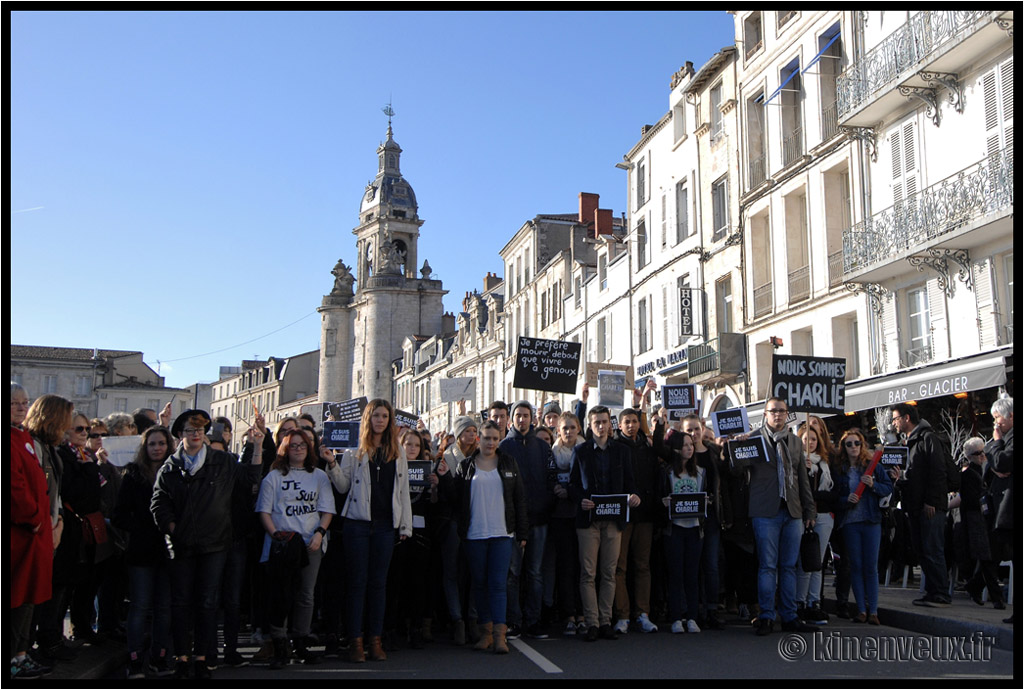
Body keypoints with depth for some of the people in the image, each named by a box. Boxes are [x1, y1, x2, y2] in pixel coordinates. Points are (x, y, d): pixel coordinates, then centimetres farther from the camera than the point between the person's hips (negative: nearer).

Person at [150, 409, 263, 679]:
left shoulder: (223, 462, 6)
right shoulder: (169, 468, 6)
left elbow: (250, 481, 6)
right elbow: (158, 503, 8)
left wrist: (257, 448, -1)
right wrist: (171, 528, -4)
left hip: (214, 545, -1)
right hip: (182, 545, 1)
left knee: (207, 603, 2)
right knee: (181, 602, 5)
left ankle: (201, 657, 11)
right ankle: (182, 656, 15)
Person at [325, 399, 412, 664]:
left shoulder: (397, 454, 12)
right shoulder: (355, 451, 4)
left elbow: (403, 492, 12)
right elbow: (343, 486, 2)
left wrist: (405, 526, 7)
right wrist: (332, 465, -13)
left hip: (385, 525, 2)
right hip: (358, 523, -2)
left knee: (379, 582, 7)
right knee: (357, 582, 0)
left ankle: (375, 639, 13)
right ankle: (355, 641, 4)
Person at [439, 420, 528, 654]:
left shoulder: (509, 464, 9)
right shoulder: (465, 466, 6)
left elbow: (520, 500, 8)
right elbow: (455, 499, 5)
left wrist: (522, 533, 4)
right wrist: (446, 478, -10)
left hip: (502, 534, -1)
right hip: (474, 535, 1)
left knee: (498, 583, -7)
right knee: (480, 583, 6)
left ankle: (499, 634, -10)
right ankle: (486, 632, 15)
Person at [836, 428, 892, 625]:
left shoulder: (874, 466, 4)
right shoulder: (839, 470, 5)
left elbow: (889, 488, 3)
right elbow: (834, 497, 6)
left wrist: (873, 485, -14)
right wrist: (847, 499, -13)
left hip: (871, 521, -1)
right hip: (850, 522, 1)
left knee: (871, 566, -1)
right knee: (856, 566, 3)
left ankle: (873, 610, 4)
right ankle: (861, 609, 10)